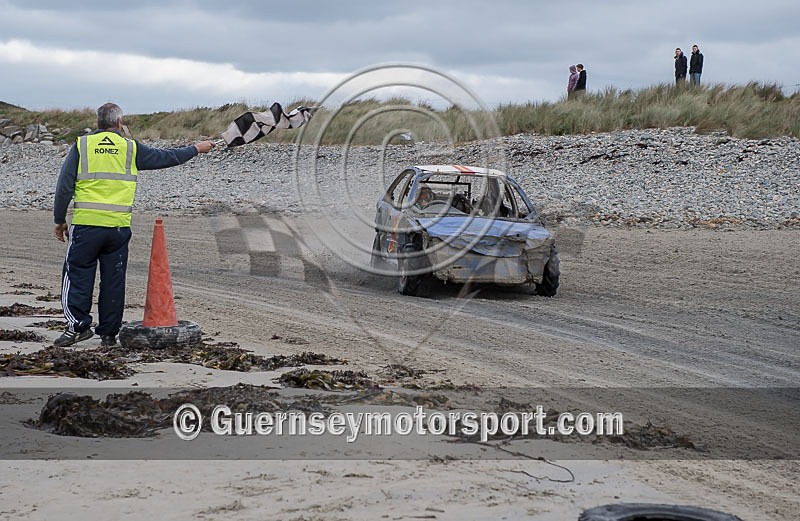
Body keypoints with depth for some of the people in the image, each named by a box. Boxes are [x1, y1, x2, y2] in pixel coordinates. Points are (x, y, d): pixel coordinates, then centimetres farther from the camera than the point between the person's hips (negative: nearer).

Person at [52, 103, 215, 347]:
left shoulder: (82, 145, 3)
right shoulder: (130, 148, 5)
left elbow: (64, 186, 1)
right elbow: (165, 157, 16)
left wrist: (60, 220, 9)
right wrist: (196, 149, 31)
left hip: (86, 224, -1)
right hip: (119, 226, 1)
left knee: (77, 274, 5)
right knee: (113, 279, 8)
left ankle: (78, 325, -5)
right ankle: (109, 332, 12)